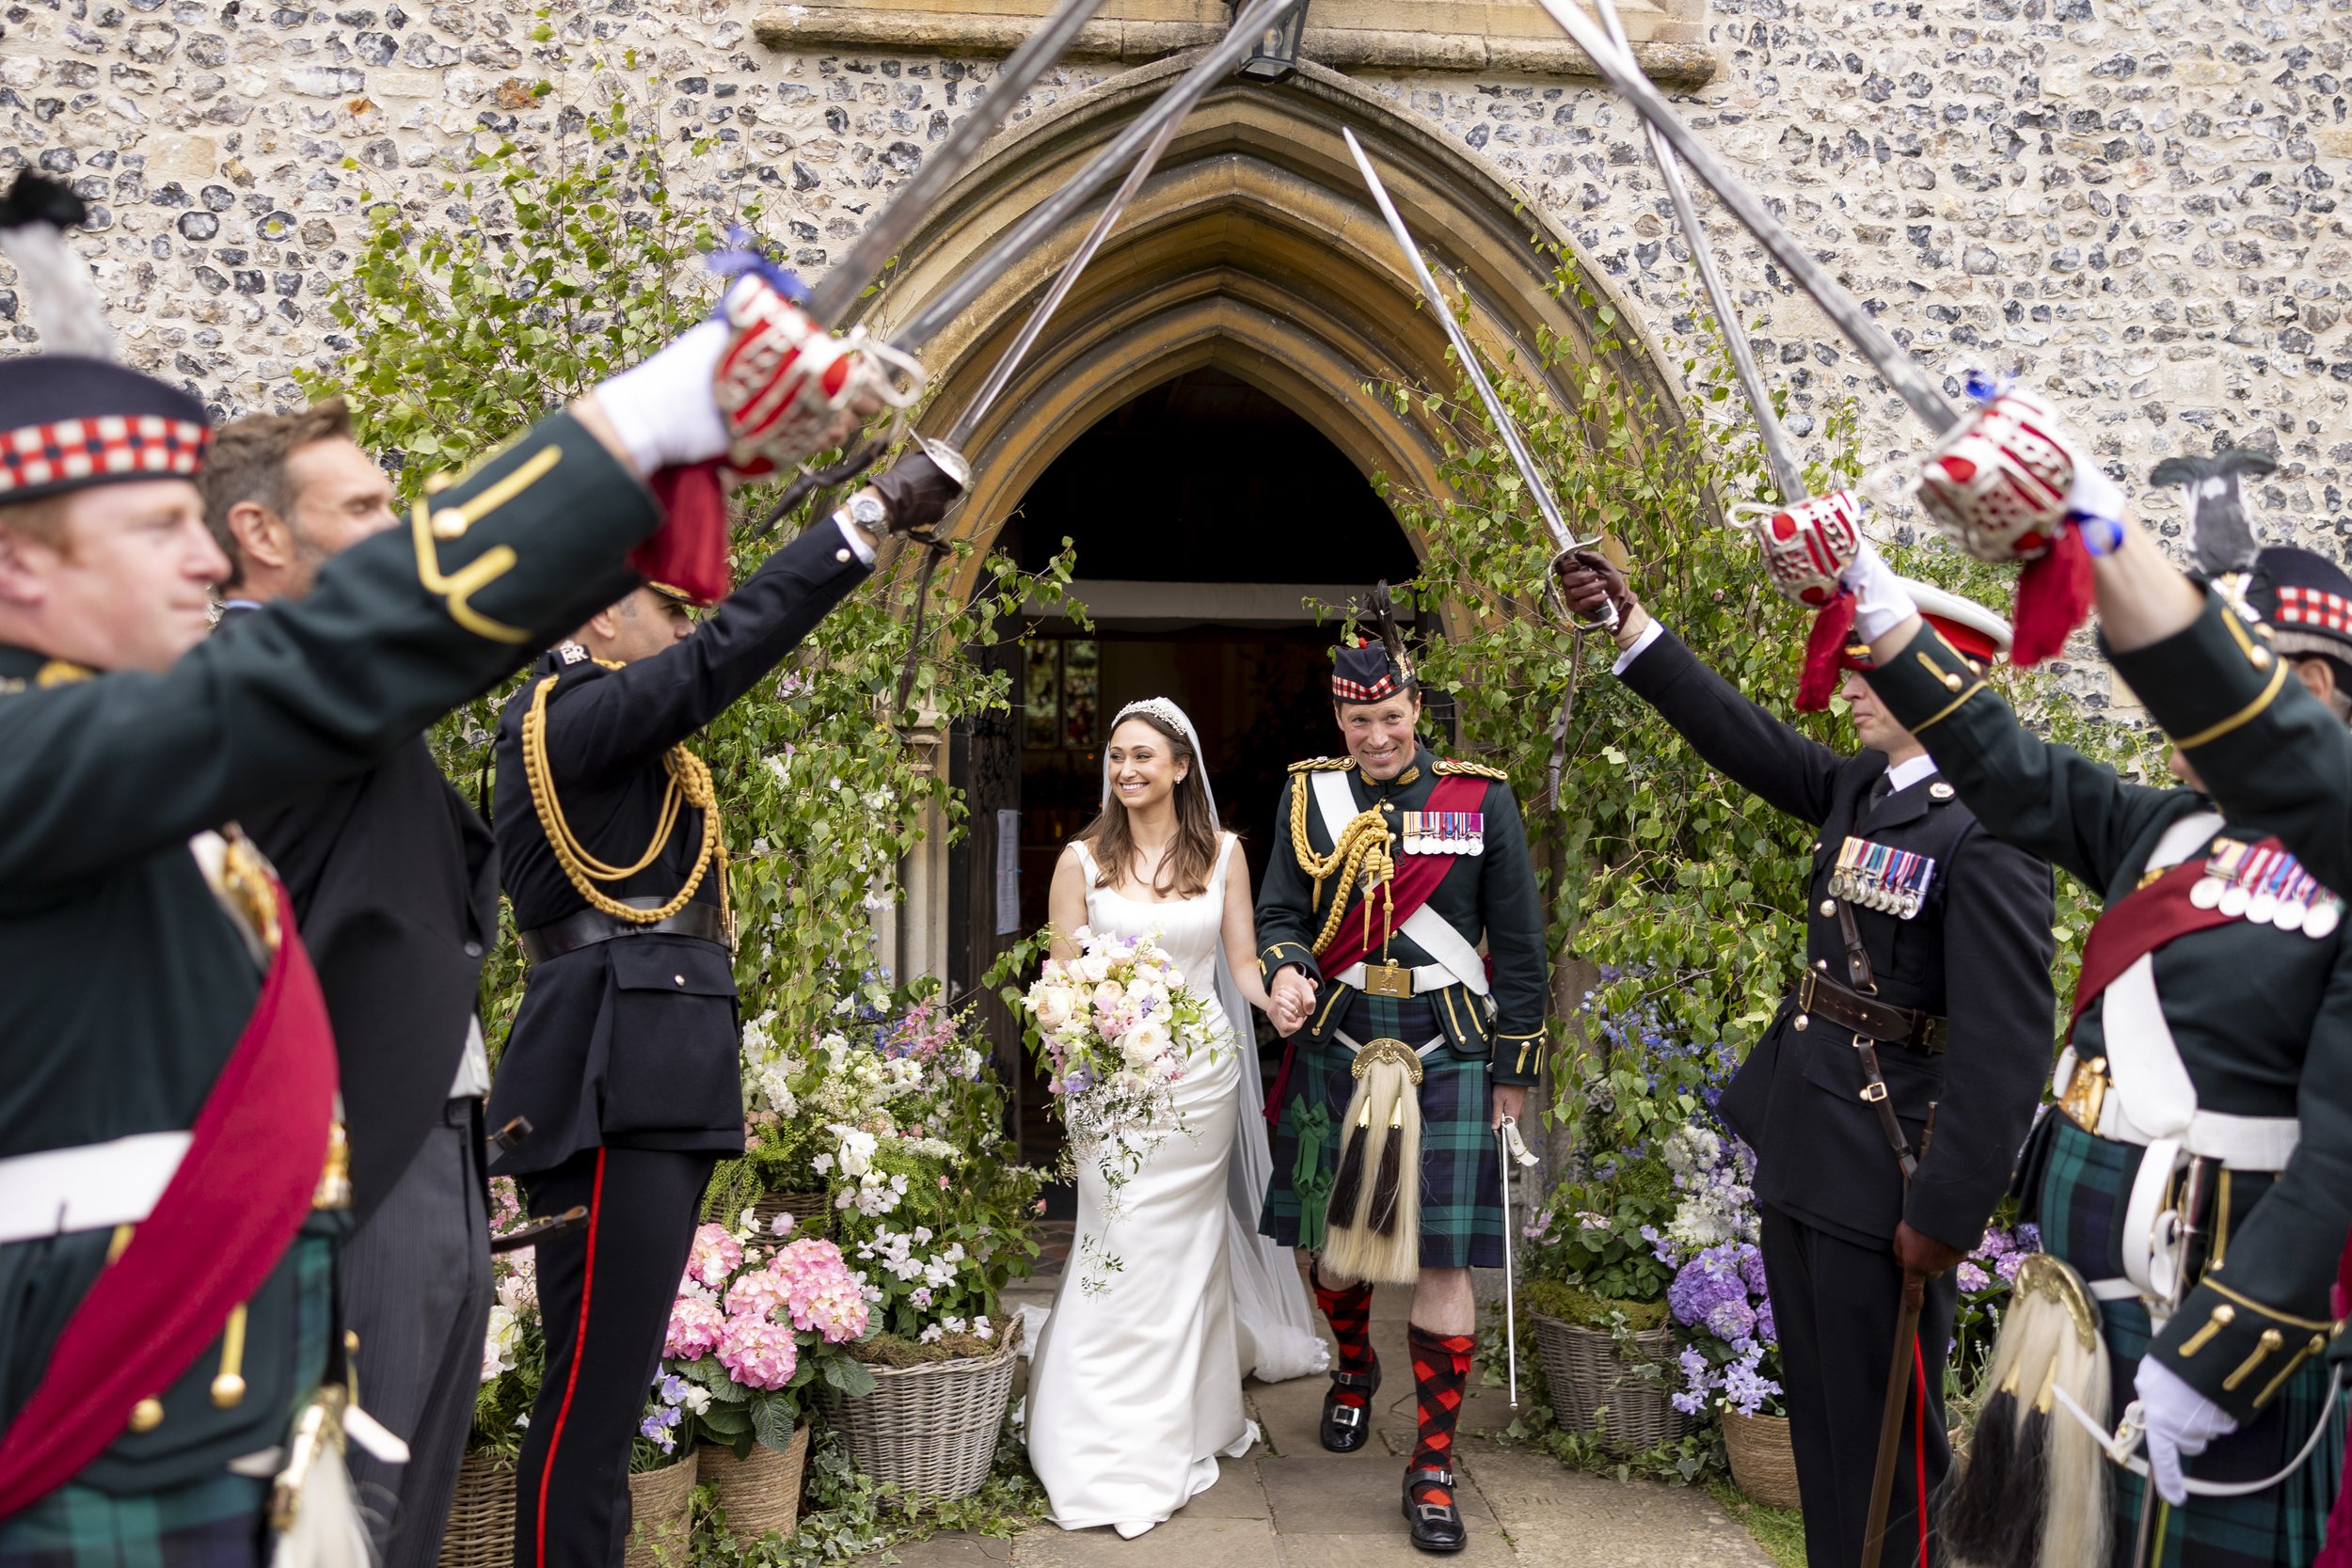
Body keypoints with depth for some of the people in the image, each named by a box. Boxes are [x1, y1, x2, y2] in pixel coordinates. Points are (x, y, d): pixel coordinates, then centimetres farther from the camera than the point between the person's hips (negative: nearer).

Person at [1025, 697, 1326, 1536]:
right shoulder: (1083, 859, -1)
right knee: (1125, 1251, -1)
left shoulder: (1222, 852, 3)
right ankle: (1118, 1448, 14)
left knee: (1186, 1244, 10)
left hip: (1202, 1067, 1)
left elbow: (1242, 963, 4)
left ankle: (1185, 1423, 30)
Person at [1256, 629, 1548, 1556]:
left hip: (1448, 1054, -2)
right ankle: (1353, 1370, 45)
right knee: (1329, 1231, 14)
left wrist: (1514, 1065, 2)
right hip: (1334, 1049, 2)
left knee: (1442, 1258, -3)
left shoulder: (1481, 799, 0)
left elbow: (1518, 945, 3)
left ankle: (1433, 1466, 10)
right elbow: (1279, 913, 6)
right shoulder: (1308, 794, 5)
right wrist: (1285, 971, -17)